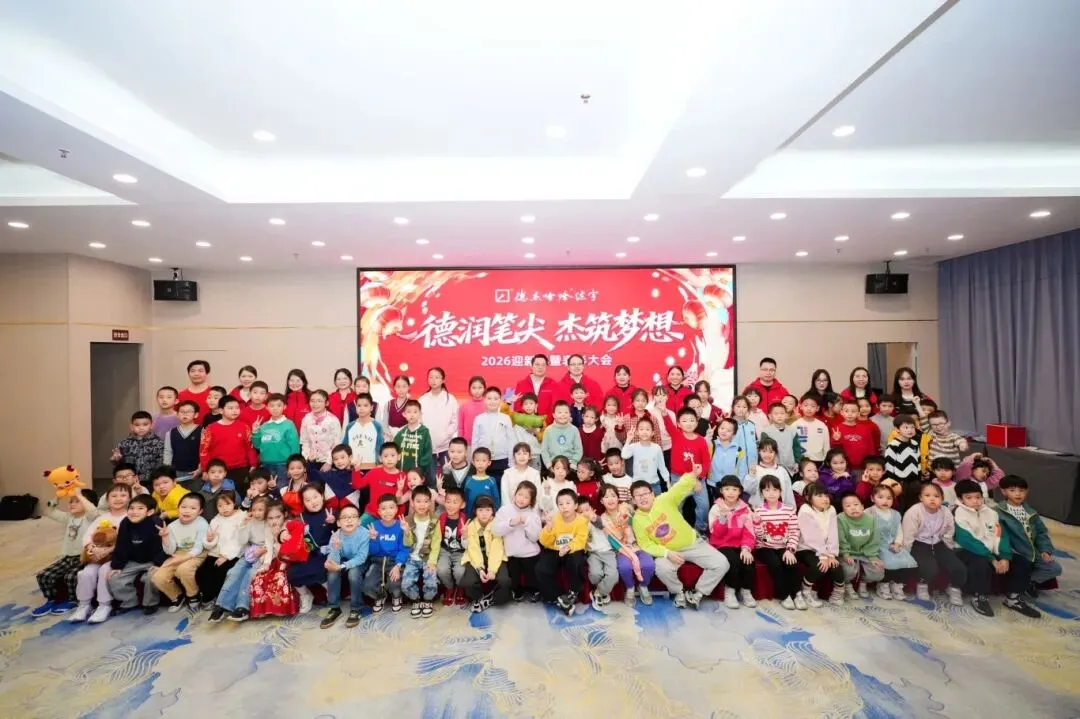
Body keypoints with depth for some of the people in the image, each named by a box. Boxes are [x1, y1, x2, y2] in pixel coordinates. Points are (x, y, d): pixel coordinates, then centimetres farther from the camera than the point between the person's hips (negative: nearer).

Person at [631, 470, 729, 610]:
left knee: (721, 564, -13)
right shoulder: (637, 520, -10)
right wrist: (667, 553, -23)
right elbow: (646, 545, -9)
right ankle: (679, 592, -1)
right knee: (662, 568, -32)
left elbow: (681, 487, -28)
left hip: (693, 544, 1)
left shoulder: (664, 500, -15)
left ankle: (697, 593, 5)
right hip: (668, 551, 0)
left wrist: (693, 475, -47)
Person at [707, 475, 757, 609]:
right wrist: (723, 517, -28)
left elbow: (749, 533, -1)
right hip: (722, 546, -2)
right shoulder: (716, 508, -3)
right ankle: (730, 591, -7)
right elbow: (716, 534, -12)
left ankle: (746, 591, 0)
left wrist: (746, 548, -19)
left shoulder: (745, 509, 5)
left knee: (748, 560, -26)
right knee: (734, 560, -30)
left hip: (740, 546, 3)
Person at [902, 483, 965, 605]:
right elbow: (908, 537, -14)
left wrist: (948, 554, 12)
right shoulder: (913, 512, -20)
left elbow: (948, 535, 11)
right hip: (919, 545, -5)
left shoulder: (946, 513, -6)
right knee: (931, 569, -27)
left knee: (960, 568, -10)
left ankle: (955, 588, 23)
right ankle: (922, 586, 8)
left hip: (938, 545, 5)